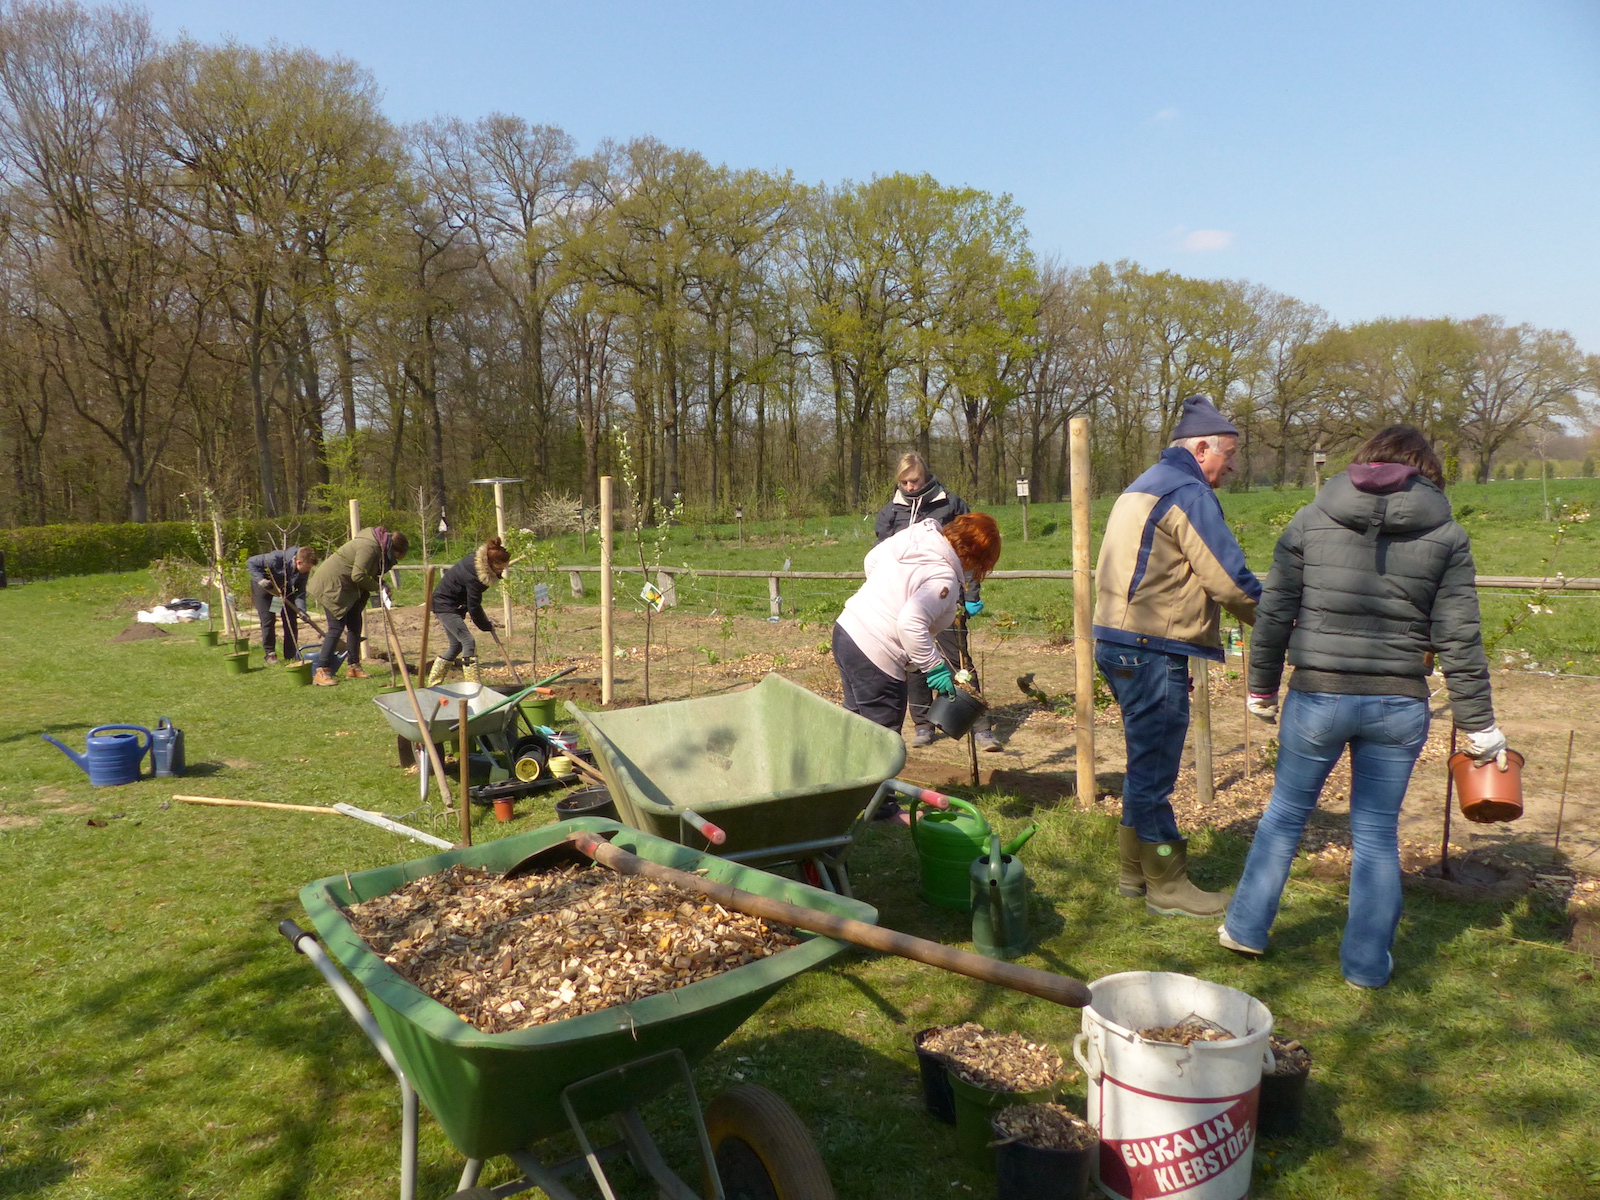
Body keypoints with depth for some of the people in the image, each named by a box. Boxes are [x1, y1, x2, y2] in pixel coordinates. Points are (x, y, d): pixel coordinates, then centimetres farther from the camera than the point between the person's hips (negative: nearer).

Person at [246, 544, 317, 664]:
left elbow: (300, 591, -15)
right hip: (264, 586, -4)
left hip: (284, 588, 4)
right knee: (268, 620, -9)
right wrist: (260, 579, -38)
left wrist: (301, 610, -30)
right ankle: (270, 653, 4)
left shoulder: (304, 571, -22)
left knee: (291, 620, -3)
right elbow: (250, 562, -27)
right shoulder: (276, 558, -37)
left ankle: (291, 654, 6)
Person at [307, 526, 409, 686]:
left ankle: (353, 667, 18)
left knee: (355, 625, 10)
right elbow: (358, 576, -28)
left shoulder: (379, 546, 6)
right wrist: (377, 587, -14)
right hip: (331, 585, -10)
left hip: (346, 588, 10)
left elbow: (373, 573, 14)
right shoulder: (370, 547, -26)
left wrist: (381, 585, -4)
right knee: (336, 627, -13)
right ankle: (321, 672, -12)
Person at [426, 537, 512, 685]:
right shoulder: (473, 575, -31)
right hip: (445, 605, -10)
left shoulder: (478, 559, -4)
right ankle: (473, 684, -17)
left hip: (456, 605, 10)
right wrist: (487, 625, -9)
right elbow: (474, 607, -22)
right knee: (468, 642, -16)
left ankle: (432, 683, 21)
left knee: (456, 646, 13)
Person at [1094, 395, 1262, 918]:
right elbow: (1230, 579, -15)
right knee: (1155, 770, -1)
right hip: (1152, 652, -10)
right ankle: (1168, 888, 9)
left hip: (1119, 640, 10)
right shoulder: (1189, 492, -12)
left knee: (1146, 763, 19)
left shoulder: (1144, 486, 20)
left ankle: (1134, 871, 28)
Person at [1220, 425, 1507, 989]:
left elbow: (1273, 615, 1)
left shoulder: (1310, 521, 0)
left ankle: (1246, 928, 27)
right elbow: (1459, 643, -1)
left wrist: (1262, 688, 13)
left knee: (1286, 812, 17)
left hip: (1318, 695, 0)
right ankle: (1367, 963, 23)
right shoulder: (1446, 536, 1)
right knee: (1377, 833, 13)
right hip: (1400, 704, 1)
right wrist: (1481, 727, 7)